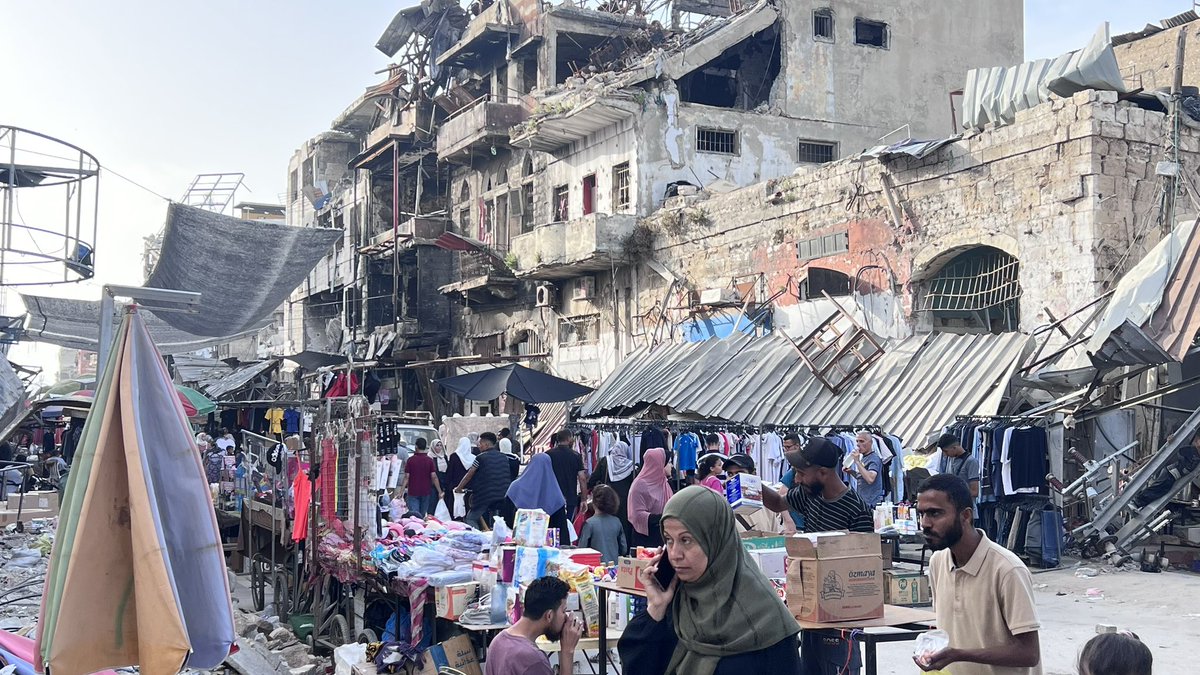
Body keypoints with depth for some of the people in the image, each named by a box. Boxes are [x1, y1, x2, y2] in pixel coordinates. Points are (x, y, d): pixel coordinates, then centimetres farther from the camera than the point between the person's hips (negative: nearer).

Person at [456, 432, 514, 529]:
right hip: (502, 496, 5)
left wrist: (459, 488, 16)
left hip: (485, 495, -5)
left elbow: (469, 475, 3)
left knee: (471, 519, 4)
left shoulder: (480, 457, -3)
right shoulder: (504, 458, 12)